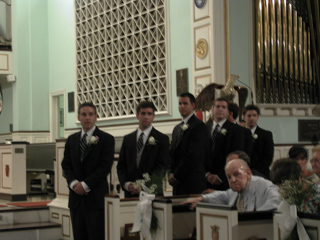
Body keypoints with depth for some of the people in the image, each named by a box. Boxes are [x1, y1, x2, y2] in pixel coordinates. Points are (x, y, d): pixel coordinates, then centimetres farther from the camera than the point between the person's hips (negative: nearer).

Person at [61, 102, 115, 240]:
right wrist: (73, 183, -6)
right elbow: (66, 165, 12)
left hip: (96, 197, -5)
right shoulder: (72, 140, 14)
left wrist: (85, 185, -13)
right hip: (76, 195, 5)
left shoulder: (106, 139, -2)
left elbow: (105, 166, -9)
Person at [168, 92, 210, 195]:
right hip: (178, 183, 7)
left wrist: (176, 176, -11)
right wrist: (171, 173, 2)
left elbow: (194, 155, -14)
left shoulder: (199, 126, -7)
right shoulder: (177, 128, 20)